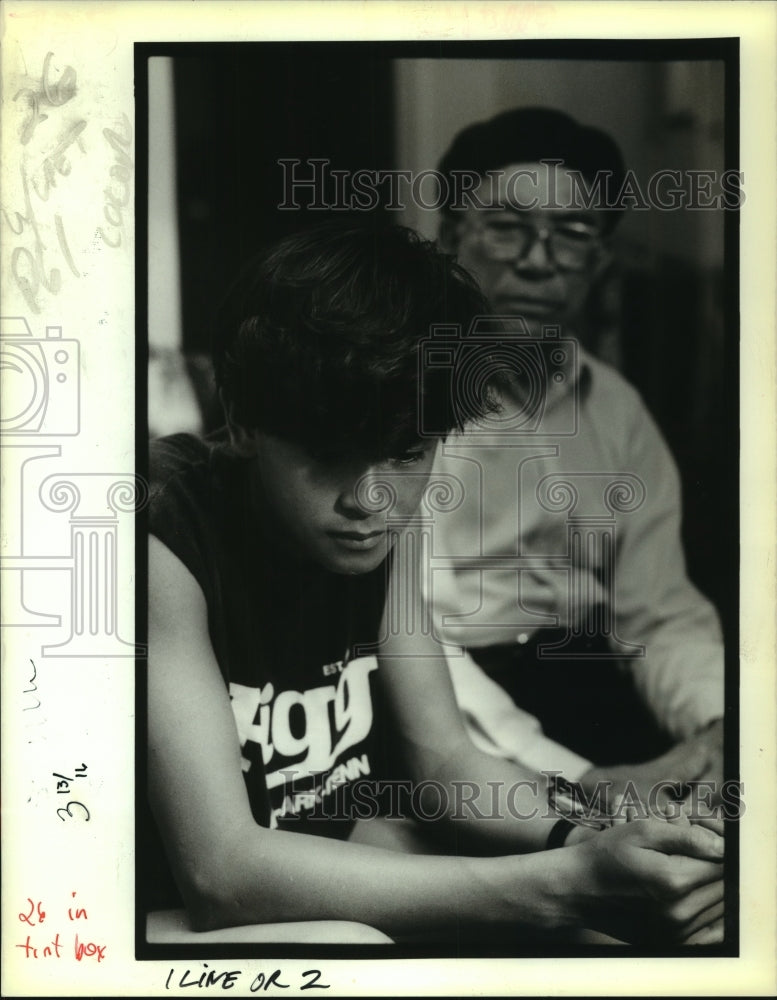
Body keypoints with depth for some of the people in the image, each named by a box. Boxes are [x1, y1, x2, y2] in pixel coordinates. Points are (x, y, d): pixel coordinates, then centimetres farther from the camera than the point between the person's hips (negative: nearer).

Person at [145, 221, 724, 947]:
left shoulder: (380, 521, -5)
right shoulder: (165, 540, -27)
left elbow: (443, 758, 1)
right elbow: (222, 869, -32)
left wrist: (577, 845, -20)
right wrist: (557, 884, -35)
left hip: (311, 869, 6)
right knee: (346, 945, -36)